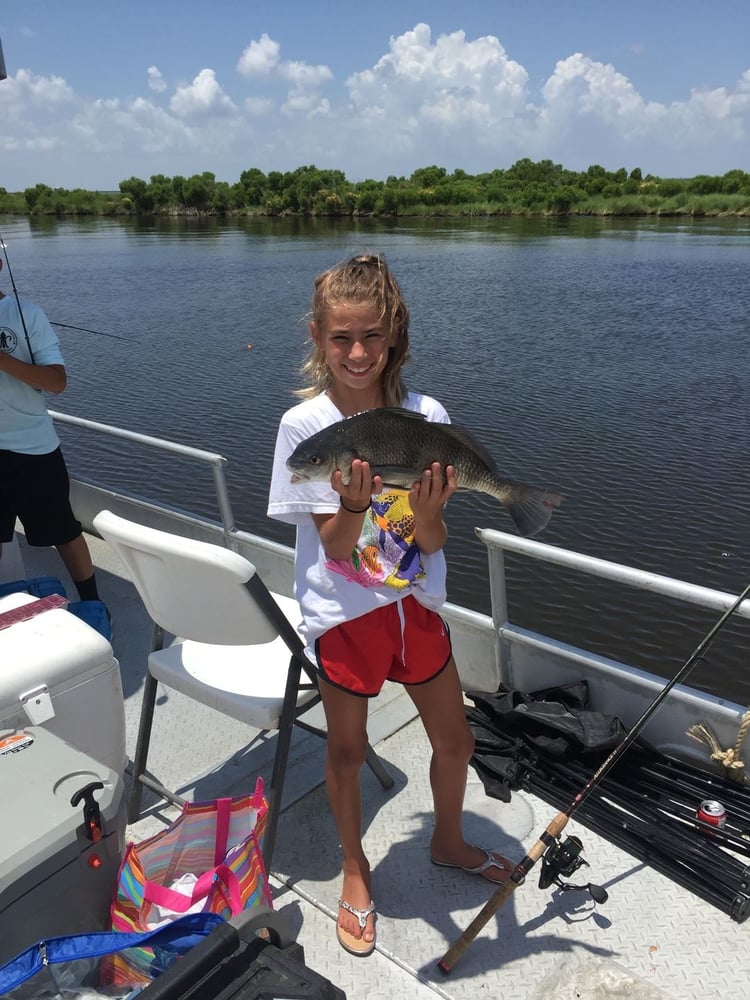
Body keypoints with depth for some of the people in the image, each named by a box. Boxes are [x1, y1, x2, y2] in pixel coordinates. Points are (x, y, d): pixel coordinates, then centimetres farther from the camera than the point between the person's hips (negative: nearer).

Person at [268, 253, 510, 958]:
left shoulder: (427, 418, -10)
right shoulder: (304, 425, -16)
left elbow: (433, 542, -10)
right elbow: (335, 546, -15)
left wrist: (426, 510, -32)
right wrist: (353, 503, -35)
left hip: (415, 604, 3)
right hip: (343, 614, -2)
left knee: (455, 743, 17)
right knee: (347, 752, 16)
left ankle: (448, 842, 48)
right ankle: (355, 869, 44)